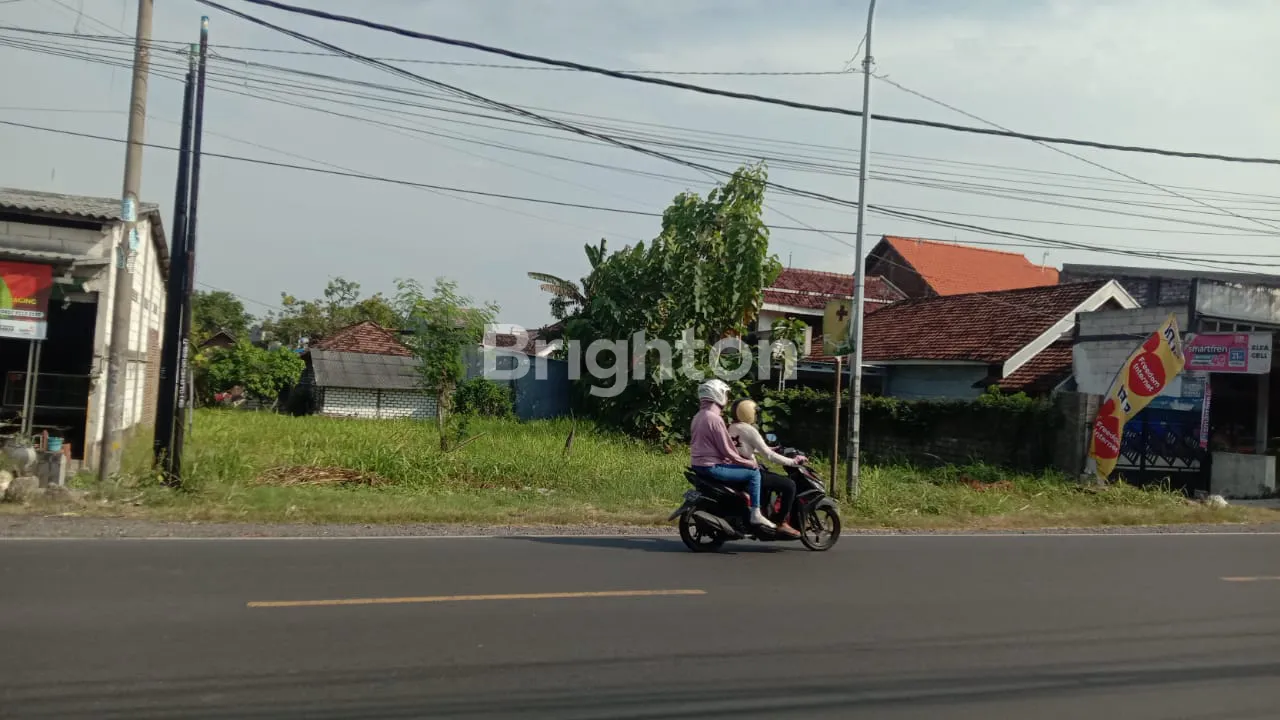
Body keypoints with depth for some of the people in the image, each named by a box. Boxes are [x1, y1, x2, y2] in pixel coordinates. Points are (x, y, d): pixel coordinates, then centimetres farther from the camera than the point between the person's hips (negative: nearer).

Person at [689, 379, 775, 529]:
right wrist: (749, 463, -7)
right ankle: (756, 515, -8)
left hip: (698, 464, 10)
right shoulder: (714, 418, -18)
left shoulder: (698, 416, 12)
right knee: (753, 473, -7)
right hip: (712, 466, -10)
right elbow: (726, 450, -19)